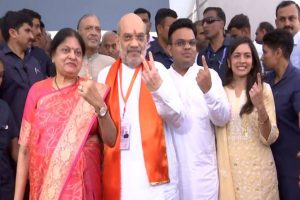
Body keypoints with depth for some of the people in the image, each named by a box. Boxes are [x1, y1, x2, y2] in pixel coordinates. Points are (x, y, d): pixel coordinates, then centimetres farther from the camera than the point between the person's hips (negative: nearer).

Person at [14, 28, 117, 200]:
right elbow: (25, 148, 0)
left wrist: (99, 104, -22)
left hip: (82, 184, -1)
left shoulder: (92, 91, -2)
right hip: (43, 184, 1)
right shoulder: (37, 91, -1)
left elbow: (111, 140, -8)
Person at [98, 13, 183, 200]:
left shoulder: (158, 70, 0)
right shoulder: (105, 75, 9)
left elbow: (177, 119, -10)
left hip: (155, 170, -2)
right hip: (118, 173, 2)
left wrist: (158, 88, -25)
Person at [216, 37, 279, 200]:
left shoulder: (263, 89, -4)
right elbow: (213, 132, 6)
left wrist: (261, 107, -22)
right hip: (228, 169, 1)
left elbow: (270, 138, -8)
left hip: (258, 169, -1)